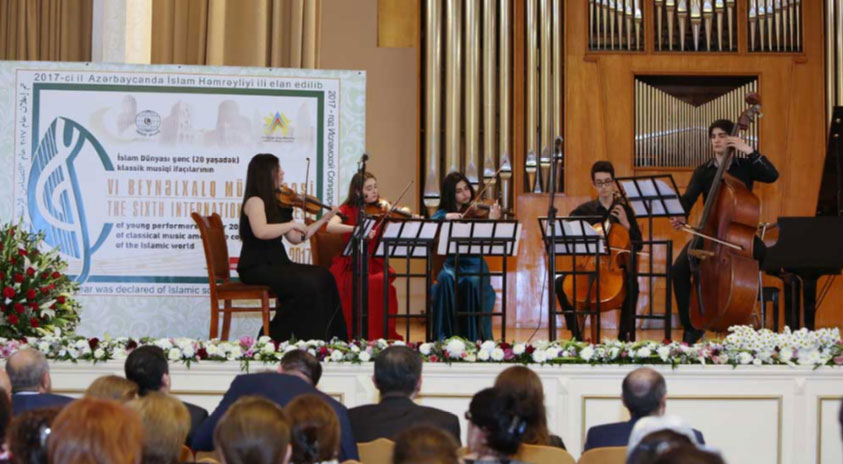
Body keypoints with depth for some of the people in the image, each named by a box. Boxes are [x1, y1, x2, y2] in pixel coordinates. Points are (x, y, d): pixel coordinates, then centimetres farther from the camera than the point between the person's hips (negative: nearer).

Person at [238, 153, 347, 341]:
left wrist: (323, 220, 17)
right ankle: (273, 338, -15)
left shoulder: (276, 203, 16)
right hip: (256, 268, -8)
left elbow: (295, 238, 18)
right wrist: (292, 224, -21)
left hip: (276, 264, 8)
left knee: (324, 277, -11)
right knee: (307, 285, -26)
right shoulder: (255, 201, -9)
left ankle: (331, 339, -12)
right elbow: (261, 231, -29)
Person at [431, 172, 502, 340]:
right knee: (446, 279, -33)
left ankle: (475, 337, -23)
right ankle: (445, 336, -26)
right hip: (451, 264, 1)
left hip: (474, 264, -1)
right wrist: (446, 217, -23)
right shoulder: (442, 214, 10)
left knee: (473, 282, -35)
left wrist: (492, 221, -27)